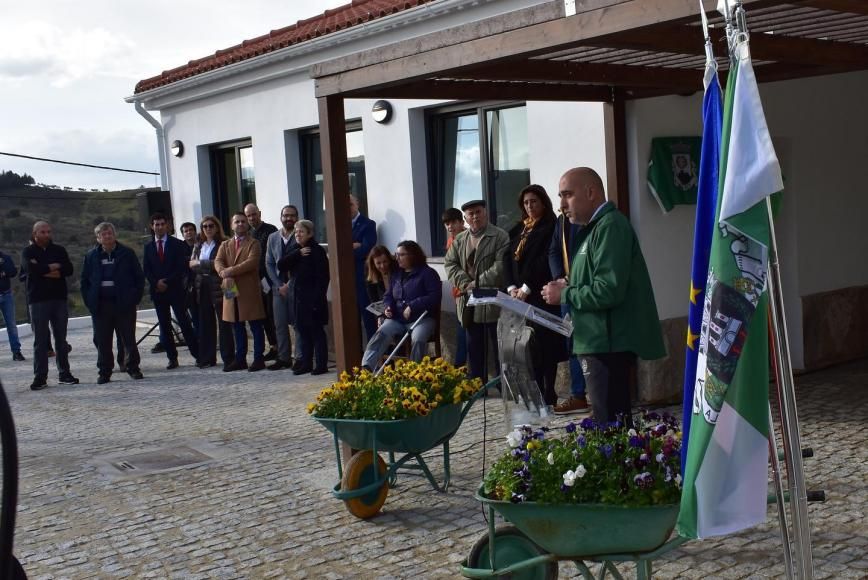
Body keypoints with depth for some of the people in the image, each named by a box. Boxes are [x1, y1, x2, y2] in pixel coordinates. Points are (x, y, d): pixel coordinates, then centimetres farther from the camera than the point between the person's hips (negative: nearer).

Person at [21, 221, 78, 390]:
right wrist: (55, 266, -9)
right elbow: (31, 268, -16)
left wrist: (44, 269, -12)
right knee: (40, 341, -2)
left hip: (59, 299, 3)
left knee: (61, 339, 8)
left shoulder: (59, 250, 10)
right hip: (38, 300, -2)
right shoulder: (28, 252, 4)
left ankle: (64, 374, 15)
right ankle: (40, 377, 1)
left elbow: (69, 269, -4)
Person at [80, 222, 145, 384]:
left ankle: (133, 368, 13)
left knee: (128, 339, 3)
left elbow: (139, 277, 3)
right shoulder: (91, 256, 9)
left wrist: (135, 298, -6)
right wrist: (89, 301, 1)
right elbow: (85, 280, 12)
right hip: (100, 306, 2)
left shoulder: (127, 254, 3)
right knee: (102, 341, 4)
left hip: (124, 304, -2)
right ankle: (104, 372, 12)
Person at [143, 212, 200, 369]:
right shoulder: (148, 247, 12)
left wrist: (167, 281, -12)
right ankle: (172, 358, 9)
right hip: (157, 291, 3)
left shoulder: (177, 244, 2)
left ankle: (198, 355, -1)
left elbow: (182, 268, -4)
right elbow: (146, 270, 8)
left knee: (184, 323, -5)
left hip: (176, 290, -3)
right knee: (164, 326, 4)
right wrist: (156, 282, -10)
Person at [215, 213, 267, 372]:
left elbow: (251, 262, -15)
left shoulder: (253, 243, 1)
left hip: (250, 290, -5)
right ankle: (240, 359, 16)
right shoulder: (225, 245, 17)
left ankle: (259, 358, 5)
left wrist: (230, 271, -20)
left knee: (255, 326, 0)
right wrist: (224, 274, -20)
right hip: (231, 290, 5)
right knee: (237, 328, 10)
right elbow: (218, 262, 1)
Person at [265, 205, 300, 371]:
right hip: (278, 287, 4)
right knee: (280, 324, 5)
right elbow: (269, 264, 10)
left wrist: (290, 285, -11)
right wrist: (279, 285, -1)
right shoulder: (273, 238, 11)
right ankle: (283, 358, 12)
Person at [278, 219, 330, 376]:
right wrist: (297, 254, -13)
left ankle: (321, 364, 6)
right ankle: (305, 363, 17)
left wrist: (317, 299, -18)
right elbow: (280, 266, -2)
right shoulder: (295, 251, 12)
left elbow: (322, 277, -13)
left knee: (316, 331, 0)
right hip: (297, 298, 6)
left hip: (312, 299, -6)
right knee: (301, 331, 9)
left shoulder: (317, 251, -8)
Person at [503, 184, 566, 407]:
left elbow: (546, 261, -13)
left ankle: (548, 394, 0)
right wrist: (511, 287, -3)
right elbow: (507, 257, 11)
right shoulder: (519, 229, 18)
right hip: (520, 296, 6)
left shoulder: (551, 227, -3)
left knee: (543, 345, -5)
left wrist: (526, 288, -15)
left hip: (542, 296, -6)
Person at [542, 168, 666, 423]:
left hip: (609, 344, -10)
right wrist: (570, 286, 8)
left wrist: (564, 295, -11)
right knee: (615, 424, 16)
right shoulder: (595, 227, 16)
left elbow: (608, 291, -24)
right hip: (602, 341, 10)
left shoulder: (610, 226, -15)